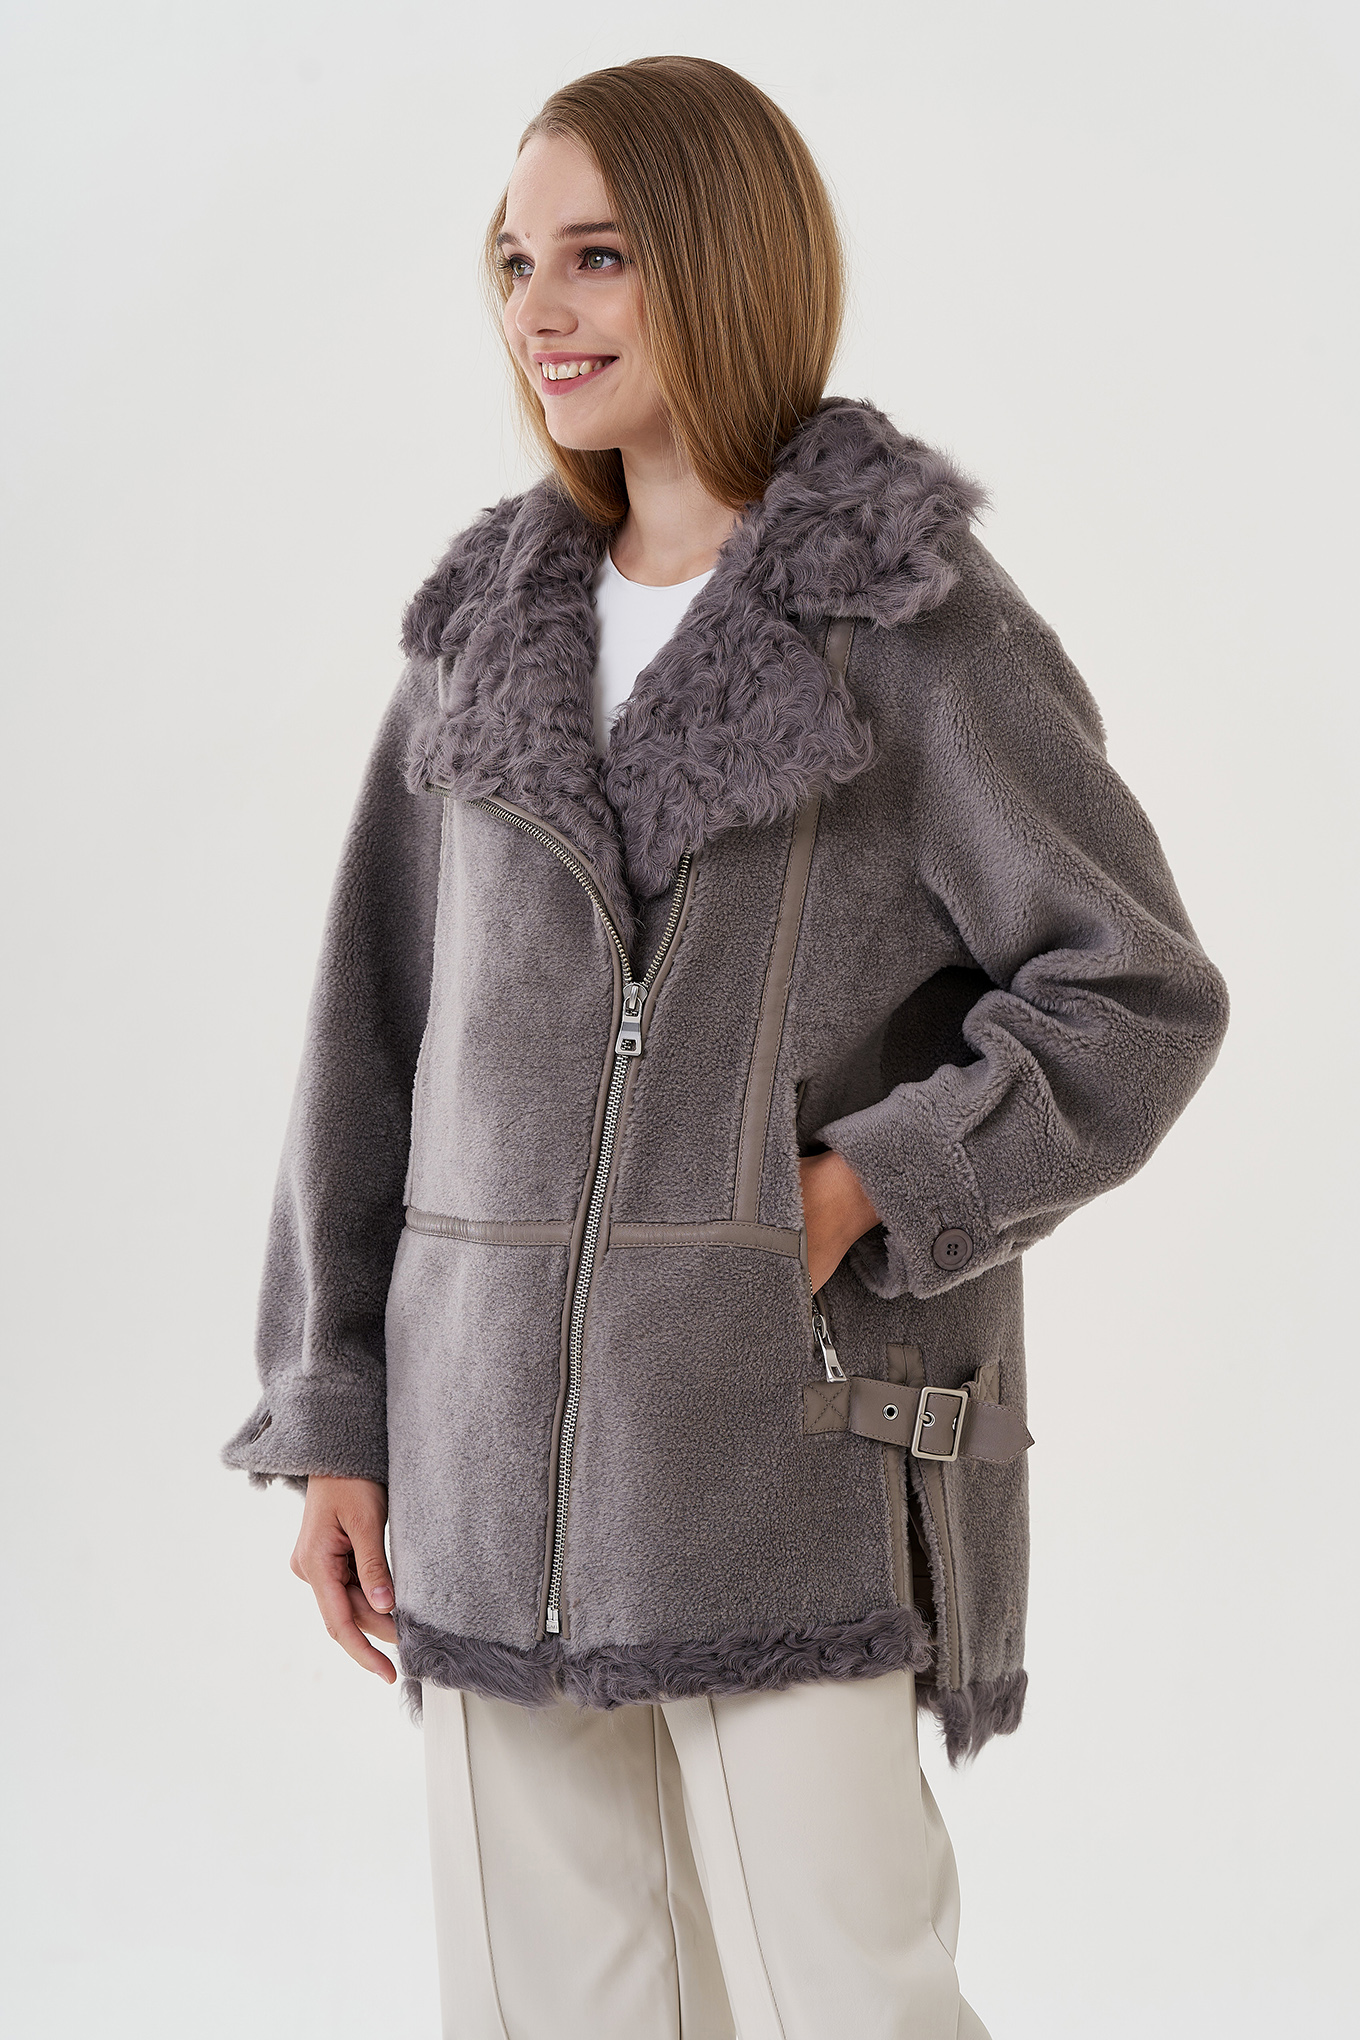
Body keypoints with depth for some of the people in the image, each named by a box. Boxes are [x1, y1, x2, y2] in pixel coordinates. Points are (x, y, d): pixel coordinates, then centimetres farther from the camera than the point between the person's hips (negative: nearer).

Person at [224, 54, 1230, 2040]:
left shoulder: (919, 626, -4)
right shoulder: (492, 627, 10)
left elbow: (1138, 999, -4)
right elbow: (379, 1035, 11)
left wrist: (860, 1193, -14)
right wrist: (332, 1421, 8)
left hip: (792, 1461, -4)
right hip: (499, 1476, 5)